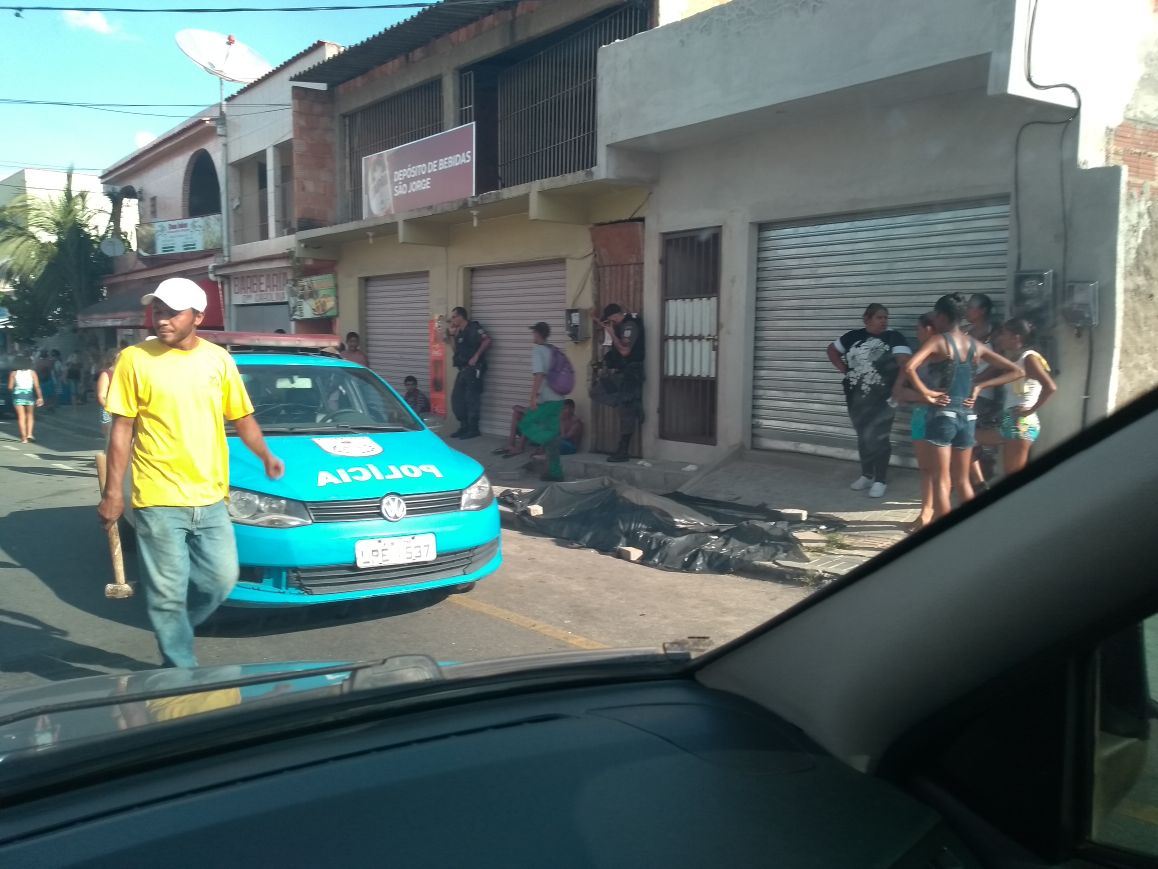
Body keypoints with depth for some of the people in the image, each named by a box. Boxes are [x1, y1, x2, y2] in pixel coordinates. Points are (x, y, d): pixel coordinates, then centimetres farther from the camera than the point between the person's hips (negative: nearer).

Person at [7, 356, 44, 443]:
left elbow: (10, 387, 0)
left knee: (21, 417, 1)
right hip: (29, 394, 0)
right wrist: (40, 397, -5)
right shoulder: (32, 372, 2)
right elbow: (37, 386, -5)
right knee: (30, 415, 14)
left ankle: (24, 437, -3)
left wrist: (12, 392, 20)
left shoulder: (14, 373, 3)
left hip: (18, 394, 0)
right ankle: (29, 434, 0)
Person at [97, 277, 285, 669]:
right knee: (168, 593, 2)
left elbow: (242, 417, 15)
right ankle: (181, 669, 18)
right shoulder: (135, 359, -3)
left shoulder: (218, 359, 6)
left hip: (210, 499, 4)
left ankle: (173, 631, 36)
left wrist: (265, 455, 1)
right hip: (158, 502, -3)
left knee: (222, 581, 10)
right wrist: (113, 491, -5)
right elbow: (122, 429, -2)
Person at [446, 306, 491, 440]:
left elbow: (487, 341, -20)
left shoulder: (473, 328, -8)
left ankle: (473, 429, 1)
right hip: (463, 369, 9)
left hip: (473, 369, -9)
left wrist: (476, 356, -21)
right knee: (456, 398, 9)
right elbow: (457, 351, 21)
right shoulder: (459, 332, 18)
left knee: (472, 399, -6)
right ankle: (464, 426, 18)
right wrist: (450, 335, 14)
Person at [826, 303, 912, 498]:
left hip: (881, 398, -4)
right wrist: (844, 369, 7)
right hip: (856, 397, 4)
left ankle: (880, 480, 6)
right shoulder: (853, 336, 6)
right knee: (863, 436, 12)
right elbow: (832, 349, 19)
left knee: (877, 438, -5)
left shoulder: (894, 338, -5)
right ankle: (866, 475, 27)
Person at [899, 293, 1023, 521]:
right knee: (963, 481, 15)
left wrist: (926, 393, -13)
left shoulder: (938, 341, -8)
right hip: (967, 416, 5)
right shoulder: (976, 346, 8)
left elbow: (909, 368, -24)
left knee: (941, 481, 0)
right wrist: (979, 386, 8)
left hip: (942, 415, -5)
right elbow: (1015, 371, 13)